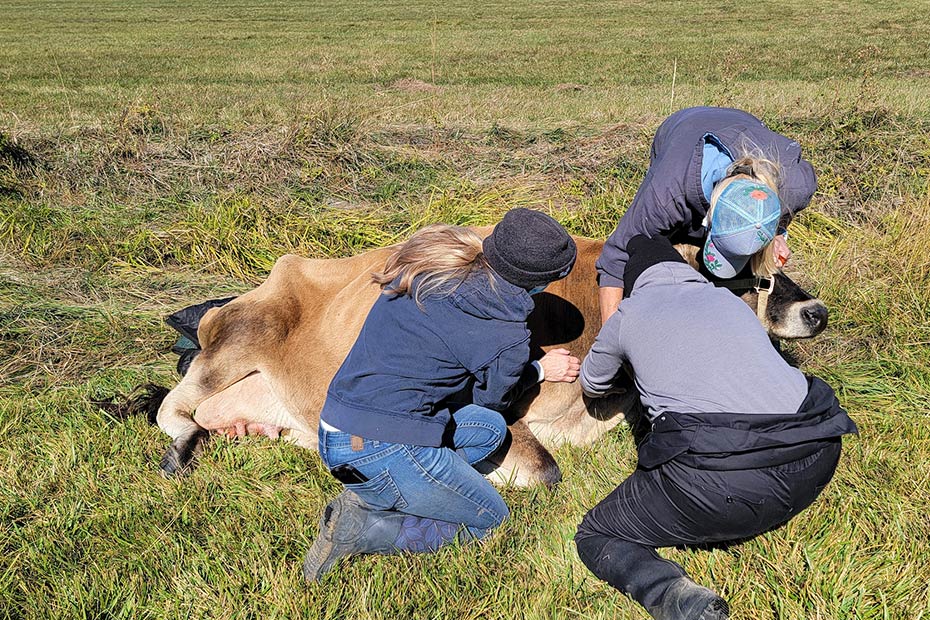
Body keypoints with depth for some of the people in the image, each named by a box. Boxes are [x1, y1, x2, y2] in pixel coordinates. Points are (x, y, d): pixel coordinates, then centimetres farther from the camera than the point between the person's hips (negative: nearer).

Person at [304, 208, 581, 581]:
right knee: (490, 520, 14)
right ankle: (361, 528, -4)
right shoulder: (504, 334, -14)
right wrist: (540, 370, 23)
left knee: (490, 428, 21)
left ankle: (370, 495, 6)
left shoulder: (434, 260, 4)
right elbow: (491, 397, 6)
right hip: (384, 449, -8)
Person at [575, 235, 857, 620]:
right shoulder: (728, 299, 26)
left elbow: (592, 386, 34)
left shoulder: (628, 315, 15)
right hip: (814, 463, 6)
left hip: (719, 484, -5)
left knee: (595, 538, 14)